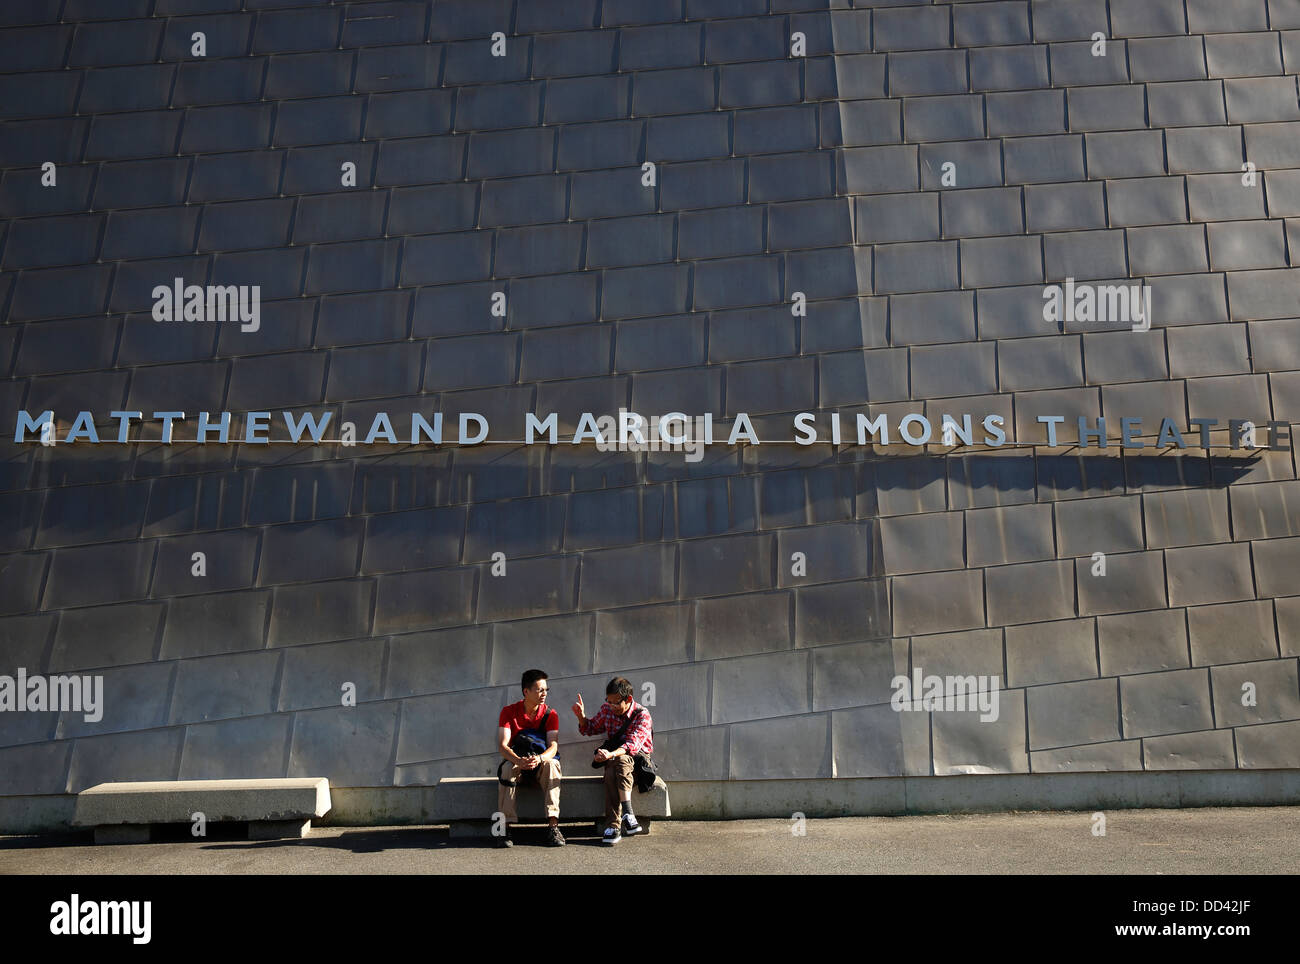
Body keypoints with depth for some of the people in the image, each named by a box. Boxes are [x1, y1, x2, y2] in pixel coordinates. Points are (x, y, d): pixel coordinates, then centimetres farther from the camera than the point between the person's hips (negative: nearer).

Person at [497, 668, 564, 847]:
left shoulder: (550, 714, -4)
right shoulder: (509, 712, -7)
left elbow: (553, 745, -17)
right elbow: (502, 745, -18)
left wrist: (539, 758, -41)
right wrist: (518, 761, -41)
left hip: (540, 765, 0)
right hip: (516, 763, 0)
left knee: (552, 764, -32)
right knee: (508, 768, -34)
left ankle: (553, 826, -39)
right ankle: (505, 827, -36)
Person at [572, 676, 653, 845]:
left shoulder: (642, 714, -11)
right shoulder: (606, 710, 6)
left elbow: (633, 744, -26)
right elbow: (590, 729, 23)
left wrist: (611, 754, -44)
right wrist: (581, 717, 0)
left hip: (639, 758, -4)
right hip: (614, 759, 4)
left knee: (620, 760, -38)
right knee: (611, 772, -33)